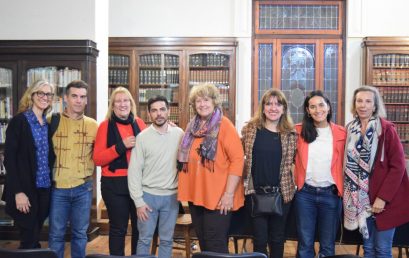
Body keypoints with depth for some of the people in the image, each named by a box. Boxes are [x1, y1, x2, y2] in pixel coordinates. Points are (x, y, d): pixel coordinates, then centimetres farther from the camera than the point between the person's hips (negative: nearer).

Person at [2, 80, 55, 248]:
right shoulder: (19, 121, -7)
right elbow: (9, 159, -12)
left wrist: (51, 185, 7)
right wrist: (18, 192, -17)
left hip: (45, 189, 6)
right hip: (26, 190, -6)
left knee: (35, 238, 13)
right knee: (29, 241, -1)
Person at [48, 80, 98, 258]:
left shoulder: (93, 125, 3)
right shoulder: (52, 121, -3)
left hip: (83, 188, 2)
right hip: (58, 187, -2)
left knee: (80, 233, 13)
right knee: (56, 234, 9)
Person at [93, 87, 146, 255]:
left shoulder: (139, 123, 7)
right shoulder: (106, 126, -2)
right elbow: (97, 159, -8)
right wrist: (121, 146, -18)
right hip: (114, 184, -3)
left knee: (140, 227, 9)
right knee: (118, 228, 5)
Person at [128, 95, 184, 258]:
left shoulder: (179, 134, 0)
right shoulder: (142, 137, -5)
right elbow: (134, 171, -5)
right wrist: (138, 201, -8)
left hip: (172, 196, 1)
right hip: (148, 195, -1)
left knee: (166, 240, 12)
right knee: (144, 239, 7)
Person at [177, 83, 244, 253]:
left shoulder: (224, 125, -10)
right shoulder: (192, 126, 10)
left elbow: (237, 159, -15)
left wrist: (229, 193, -19)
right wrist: (187, 191, 13)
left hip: (218, 197, -6)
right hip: (196, 195, 6)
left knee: (216, 246, 0)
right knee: (203, 243, 16)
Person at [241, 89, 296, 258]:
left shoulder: (290, 134, 0)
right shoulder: (250, 129, -1)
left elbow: (294, 161, 7)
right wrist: (243, 177, 2)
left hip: (282, 192, 1)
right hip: (255, 191, -1)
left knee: (277, 238, 14)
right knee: (260, 239, 7)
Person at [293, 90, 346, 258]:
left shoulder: (341, 133, -1)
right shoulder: (299, 131, -2)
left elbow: (344, 164, 7)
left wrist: (343, 189, 3)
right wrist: (295, 180, 0)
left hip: (331, 194, 0)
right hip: (305, 193, 0)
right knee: (305, 244, 9)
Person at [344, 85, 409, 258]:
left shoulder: (386, 129, -10)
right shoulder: (350, 130, 4)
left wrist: (383, 197, -17)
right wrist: (352, 195, 3)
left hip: (384, 199, -4)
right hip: (361, 199, 4)